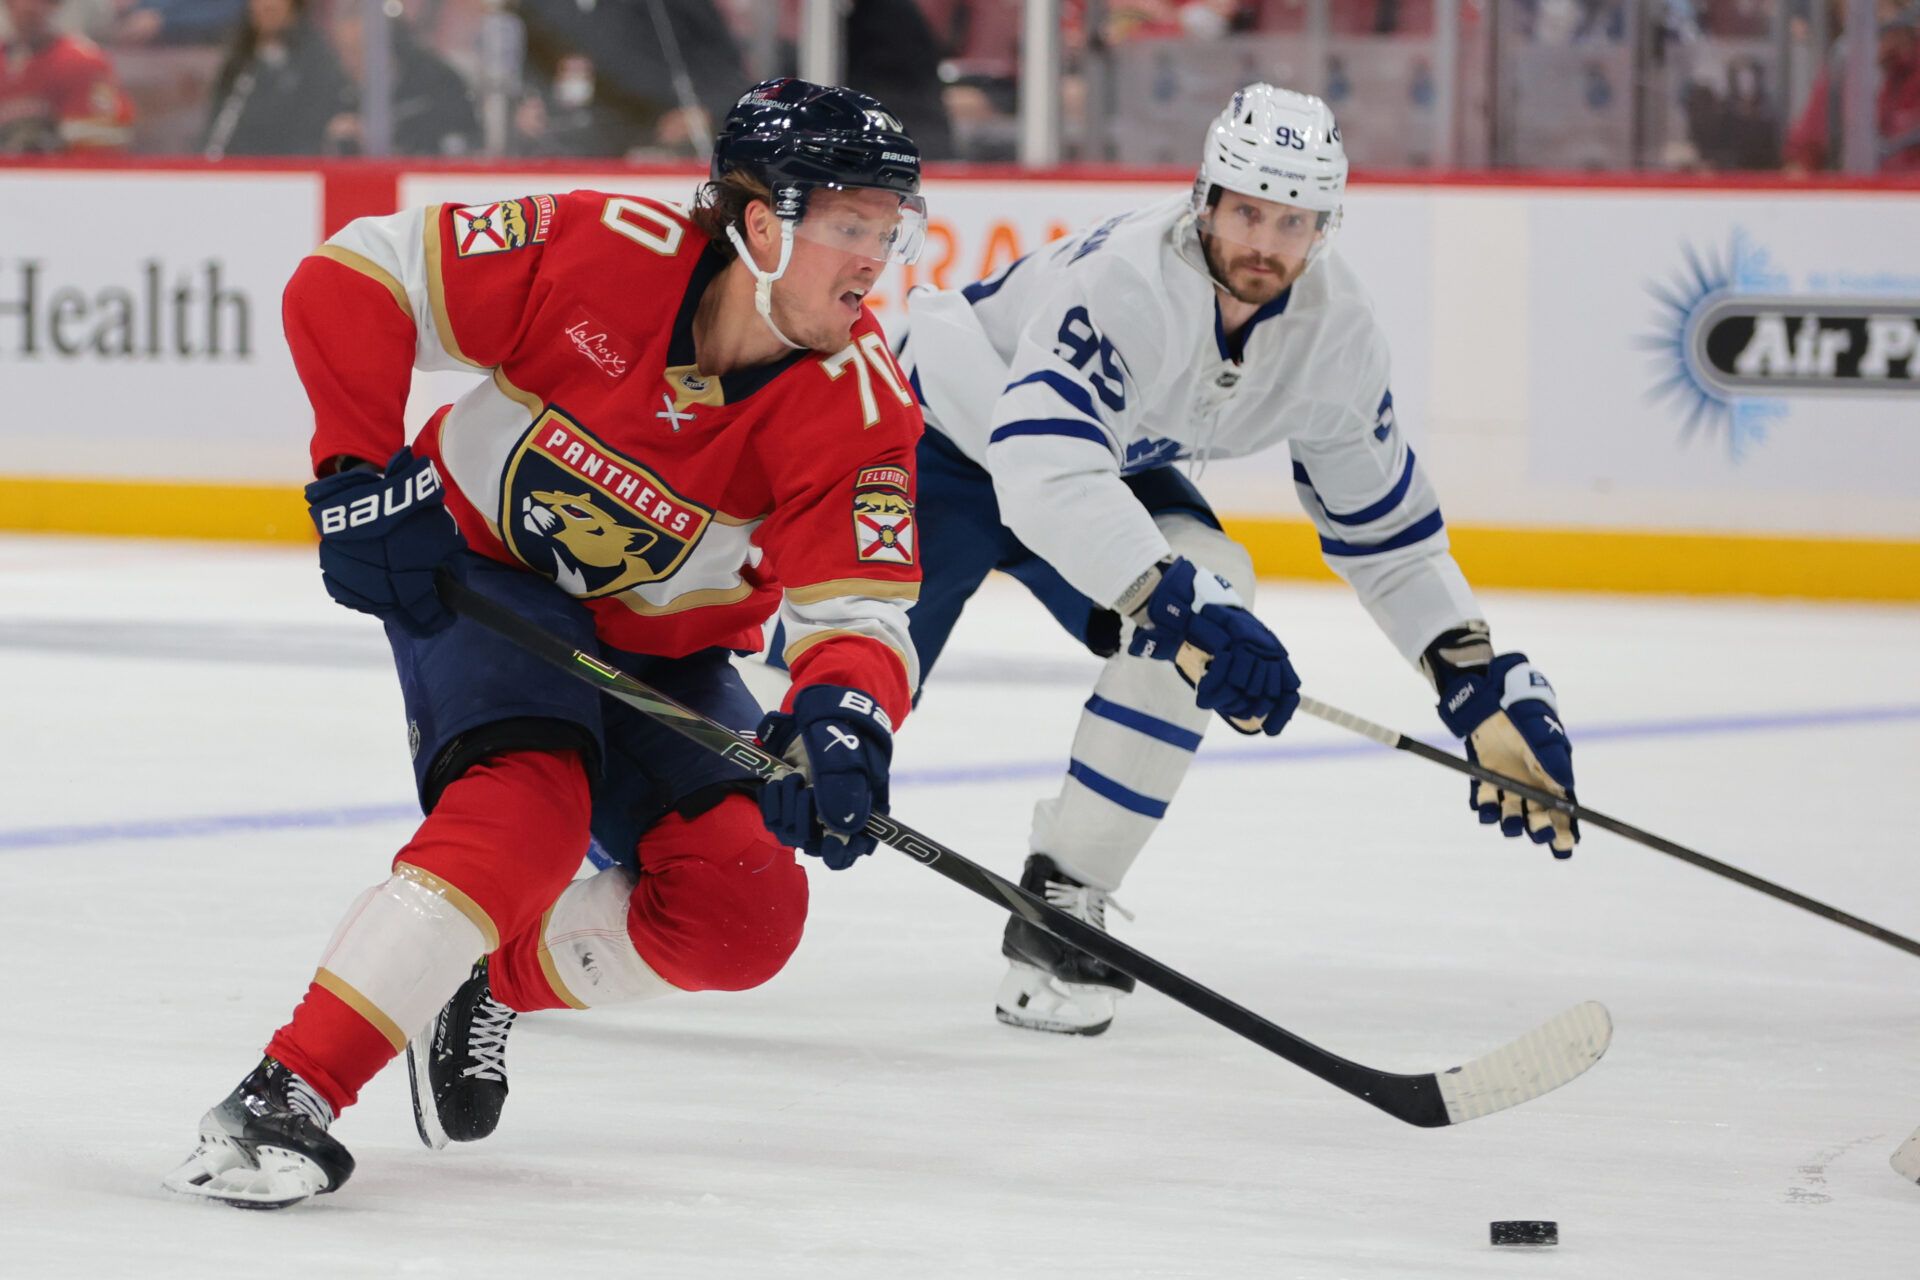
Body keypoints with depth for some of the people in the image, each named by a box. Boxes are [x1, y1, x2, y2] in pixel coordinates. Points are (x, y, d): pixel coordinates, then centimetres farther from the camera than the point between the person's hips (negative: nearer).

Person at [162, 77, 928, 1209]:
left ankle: (487, 983, 12)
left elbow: (857, 609, -24)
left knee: (743, 914, -12)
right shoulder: (603, 254, -27)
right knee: (527, 809, -31)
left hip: (661, 647, 4)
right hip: (477, 570, -4)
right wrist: (360, 471, -24)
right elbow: (354, 278, -21)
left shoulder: (859, 402, -20)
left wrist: (845, 719, -45)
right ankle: (281, 1098, -34)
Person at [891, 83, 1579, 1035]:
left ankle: (1062, 907, -15)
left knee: (1204, 604, -22)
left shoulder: (1334, 331, -17)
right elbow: (1041, 469, -51)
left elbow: (1385, 527, -6)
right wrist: (1175, 602, -61)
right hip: (950, 437, -5)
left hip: (1111, 460, 5)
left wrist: (1486, 685, -14)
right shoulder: (1125, 282, -39)